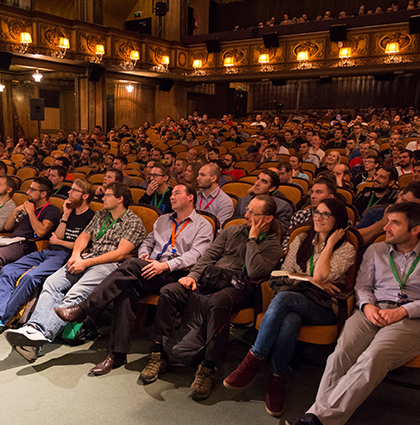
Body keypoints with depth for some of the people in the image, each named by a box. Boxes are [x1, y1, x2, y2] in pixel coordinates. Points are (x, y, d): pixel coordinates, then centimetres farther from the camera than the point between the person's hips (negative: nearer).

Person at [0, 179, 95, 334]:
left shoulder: (91, 217, -2)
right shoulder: (70, 212, 22)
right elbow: (57, 237, 14)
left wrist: (58, 242, 4)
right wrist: (65, 216, 6)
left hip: (65, 256, -8)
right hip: (47, 252, 8)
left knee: (30, 276, -30)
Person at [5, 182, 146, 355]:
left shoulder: (134, 222, 0)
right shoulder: (100, 215, 24)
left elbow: (120, 254, -10)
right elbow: (84, 236, 21)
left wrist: (86, 263, -14)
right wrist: (76, 255, -2)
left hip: (109, 264, -7)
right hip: (86, 258, 7)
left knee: (75, 294, -31)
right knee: (52, 282, -19)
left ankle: (43, 333, -41)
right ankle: (35, 326, -33)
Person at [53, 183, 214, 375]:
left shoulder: (203, 226, 9)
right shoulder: (163, 219, 30)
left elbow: (196, 255, -6)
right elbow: (147, 241, 27)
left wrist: (165, 265, -19)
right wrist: (144, 255, 2)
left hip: (174, 275, -5)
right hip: (148, 272, 5)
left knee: (132, 264, -31)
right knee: (126, 290, -29)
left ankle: (83, 310, -28)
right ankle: (117, 354, -25)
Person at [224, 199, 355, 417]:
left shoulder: (346, 249, 4)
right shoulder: (301, 240, 18)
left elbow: (320, 276, -12)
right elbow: (282, 275, 12)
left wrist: (330, 243, -4)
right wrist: (311, 280, -3)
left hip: (322, 309, -3)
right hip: (293, 301, 3)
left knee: (283, 297, -34)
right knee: (290, 321, -35)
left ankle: (254, 360, -24)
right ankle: (276, 382, -21)